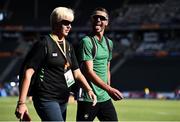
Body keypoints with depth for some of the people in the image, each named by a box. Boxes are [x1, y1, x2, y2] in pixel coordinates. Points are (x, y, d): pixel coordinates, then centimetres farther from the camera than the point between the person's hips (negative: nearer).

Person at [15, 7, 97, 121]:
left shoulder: (68, 46, 14)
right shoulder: (44, 44, -8)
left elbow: (77, 72, 16)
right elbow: (28, 73, -12)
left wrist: (89, 89, -3)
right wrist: (22, 103, -18)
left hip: (62, 99, 8)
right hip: (46, 99, -8)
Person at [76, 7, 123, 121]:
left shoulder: (109, 43, 15)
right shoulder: (87, 41, -9)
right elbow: (89, 71, -18)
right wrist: (109, 89, -26)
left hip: (105, 98, 7)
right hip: (88, 98, -7)